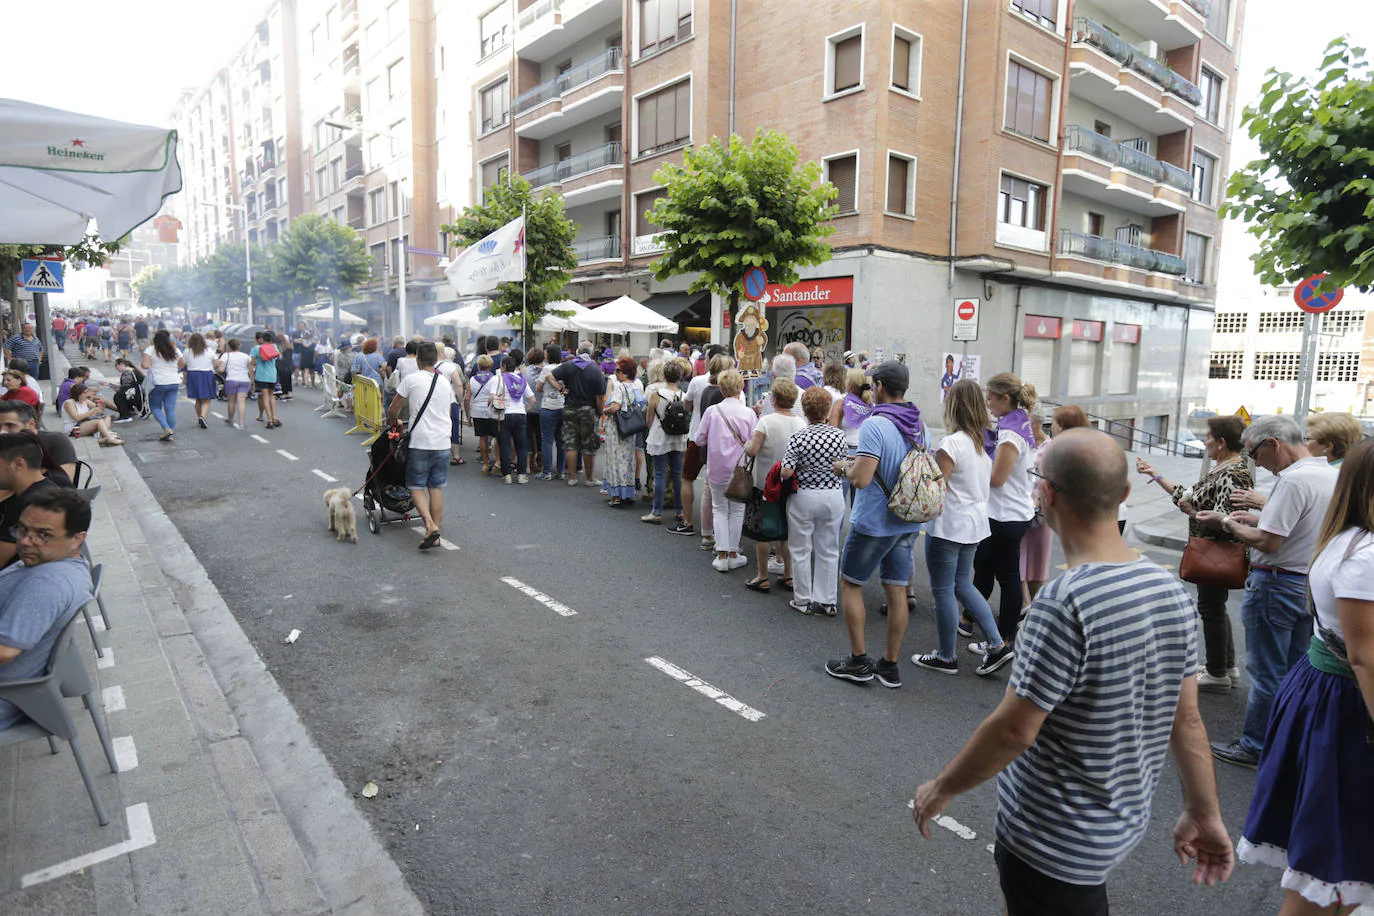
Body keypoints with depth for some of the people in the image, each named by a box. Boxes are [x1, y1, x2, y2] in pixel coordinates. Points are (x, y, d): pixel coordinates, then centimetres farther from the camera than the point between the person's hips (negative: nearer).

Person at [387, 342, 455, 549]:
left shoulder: (411, 380, -4)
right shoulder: (446, 382, 9)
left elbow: (393, 410, 5)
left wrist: (393, 421, 25)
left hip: (420, 442, -4)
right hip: (442, 443, 4)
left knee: (416, 487, 5)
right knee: (436, 488, 10)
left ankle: (430, 525, -14)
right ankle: (434, 535, 12)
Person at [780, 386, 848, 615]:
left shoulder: (798, 437, -15)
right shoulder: (838, 435, -6)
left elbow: (787, 472, -18)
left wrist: (782, 472, 3)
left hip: (804, 497, -3)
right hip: (834, 496, 3)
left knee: (801, 551, 11)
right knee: (829, 551, 14)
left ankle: (803, 600, 18)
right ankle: (827, 601, 20)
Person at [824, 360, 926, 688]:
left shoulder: (875, 425, -20)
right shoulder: (919, 424, 5)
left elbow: (861, 479, -25)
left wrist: (846, 466, -3)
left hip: (874, 522, -7)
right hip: (908, 522, 7)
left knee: (850, 584, 10)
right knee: (897, 590, 11)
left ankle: (858, 661, 15)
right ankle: (890, 666, 21)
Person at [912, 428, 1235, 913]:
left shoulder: (1065, 601, -30)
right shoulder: (1169, 588, -5)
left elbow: (1014, 730, -24)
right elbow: (1187, 718, 2)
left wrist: (941, 788, -10)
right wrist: (1204, 813, 13)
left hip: (1054, 842, -7)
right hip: (1126, 819, 7)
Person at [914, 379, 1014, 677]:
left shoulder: (952, 443, -20)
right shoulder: (985, 441, 4)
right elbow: (990, 483, 13)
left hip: (949, 525, -8)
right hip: (975, 521, 8)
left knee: (943, 591, 5)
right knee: (963, 584, 21)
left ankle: (947, 657, 17)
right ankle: (997, 644, 18)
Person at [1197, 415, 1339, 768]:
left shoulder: (1294, 478, -22)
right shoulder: (1331, 475, 7)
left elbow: (1268, 542, -24)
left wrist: (1226, 523, -11)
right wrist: (1257, 518, 11)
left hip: (1277, 585, -9)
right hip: (1311, 583, 9)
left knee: (1266, 673, 3)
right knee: (1295, 670, 19)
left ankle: (1255, 747, 14)